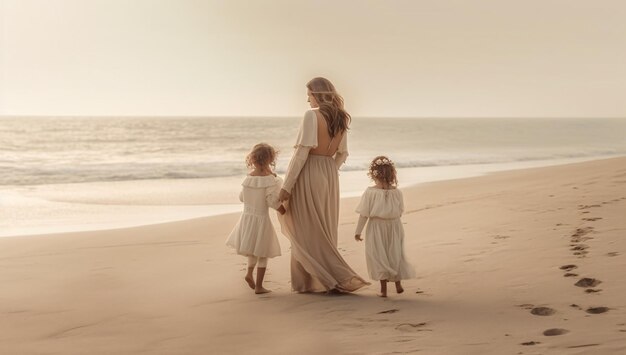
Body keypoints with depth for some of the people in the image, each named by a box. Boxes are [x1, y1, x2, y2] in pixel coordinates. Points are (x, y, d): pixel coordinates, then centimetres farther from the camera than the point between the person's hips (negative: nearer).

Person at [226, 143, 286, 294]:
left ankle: (249, 273, 13)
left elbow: (242, 197, 10)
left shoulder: (248, 178, 0)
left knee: (253, 250, 27)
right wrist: (284, 211, -4)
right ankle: (258, 286, 6)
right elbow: (273, 201, -18)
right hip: (261, 219, -5)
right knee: (262, 255, 5)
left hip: (246, 217, 5)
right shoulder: (270, 180, -15)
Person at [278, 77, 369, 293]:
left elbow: (302, 152, -17)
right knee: (324, 232, 13)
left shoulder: (312, 115, -13)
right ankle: (312, 282, 19)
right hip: (330, 176, 8)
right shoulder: (341, 118, 8)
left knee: (308, 233, 1)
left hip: (309, 174, -8)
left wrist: (287, 186, -14)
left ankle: (340, 279, -2)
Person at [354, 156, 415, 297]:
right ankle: (398, 283, 21)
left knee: (379, 255, 7)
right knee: (395, 254, 17)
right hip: (394, 226, 2)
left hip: (376, 227, -2)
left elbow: (364, 214, -10)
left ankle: (383, 288, 6)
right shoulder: (397, 192, -6)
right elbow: (400, 212, 3)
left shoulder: (370, 192, -14)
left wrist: (358, 231, -2)